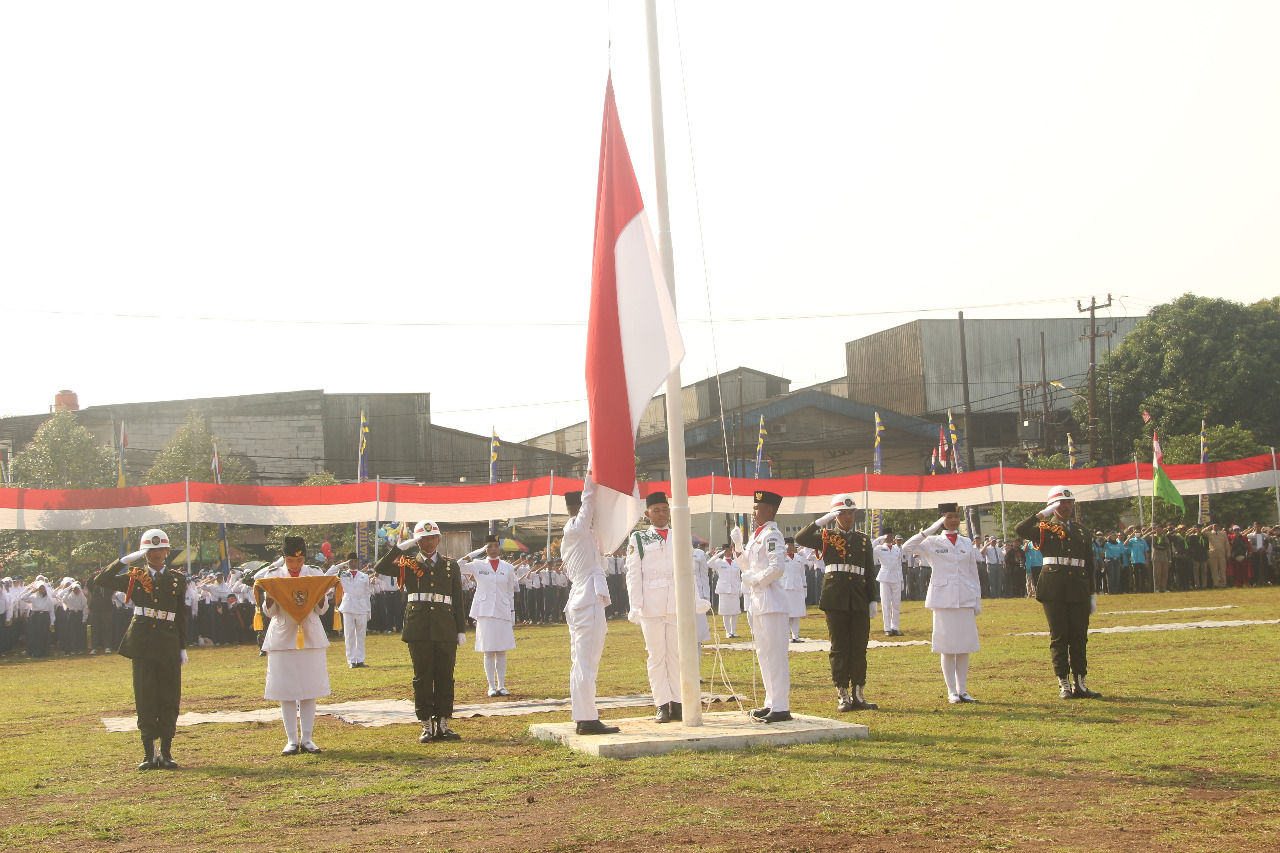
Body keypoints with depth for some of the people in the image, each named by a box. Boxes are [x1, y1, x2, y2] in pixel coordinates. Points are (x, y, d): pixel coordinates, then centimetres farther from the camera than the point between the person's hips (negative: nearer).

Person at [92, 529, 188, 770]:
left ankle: (166, 752, 10)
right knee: (145, 699, 0)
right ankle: (150, 753, 6)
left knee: (170, 699, 2)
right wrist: (124, 560, -11)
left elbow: (181, 616, 12)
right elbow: (100, 580, -5)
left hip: (169, 646, 1)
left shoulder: (177, 579, 10)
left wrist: (183, 647, 9)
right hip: (142, 645, -1)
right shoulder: (134, 577, 7)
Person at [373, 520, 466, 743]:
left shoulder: (451, 566, 12)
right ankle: (426, 726, 7)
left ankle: (443, 725, 11)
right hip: (418, 627, -1)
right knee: (422, 677, 1)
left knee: (445, 676, 3)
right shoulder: (408, 564, 7)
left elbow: (458, 601, 11)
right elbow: (380, 568, -10)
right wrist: (401, 547, -10)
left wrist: (461, 630, 6)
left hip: (445, 628, 2)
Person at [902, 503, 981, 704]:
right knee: (947, 647, -1)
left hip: (965, 600, 3)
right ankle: (952, 692, 6)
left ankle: (962, 690, 11)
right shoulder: (933, 542, 3)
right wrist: (928, 530, -14)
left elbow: (973, 573, 14)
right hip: (944, 599, -3)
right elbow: (907, 548, -12)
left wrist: (977, 601, 10)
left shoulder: (967, 543, 11)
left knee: (964, 646, 4)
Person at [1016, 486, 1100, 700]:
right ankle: (1064, 684, 3)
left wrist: (1093, 594, 13)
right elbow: (1021, 530, -18)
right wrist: (1043, 514, -14)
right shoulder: (1045, 528, 3)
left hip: (1078, 590, 4)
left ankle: (1079, 683, 11)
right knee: (1059, 637, -1)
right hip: (1053, 590, -4)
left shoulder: (1080, 530, 16)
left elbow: (1089, 564, 17)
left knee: (1079, 637, 5)